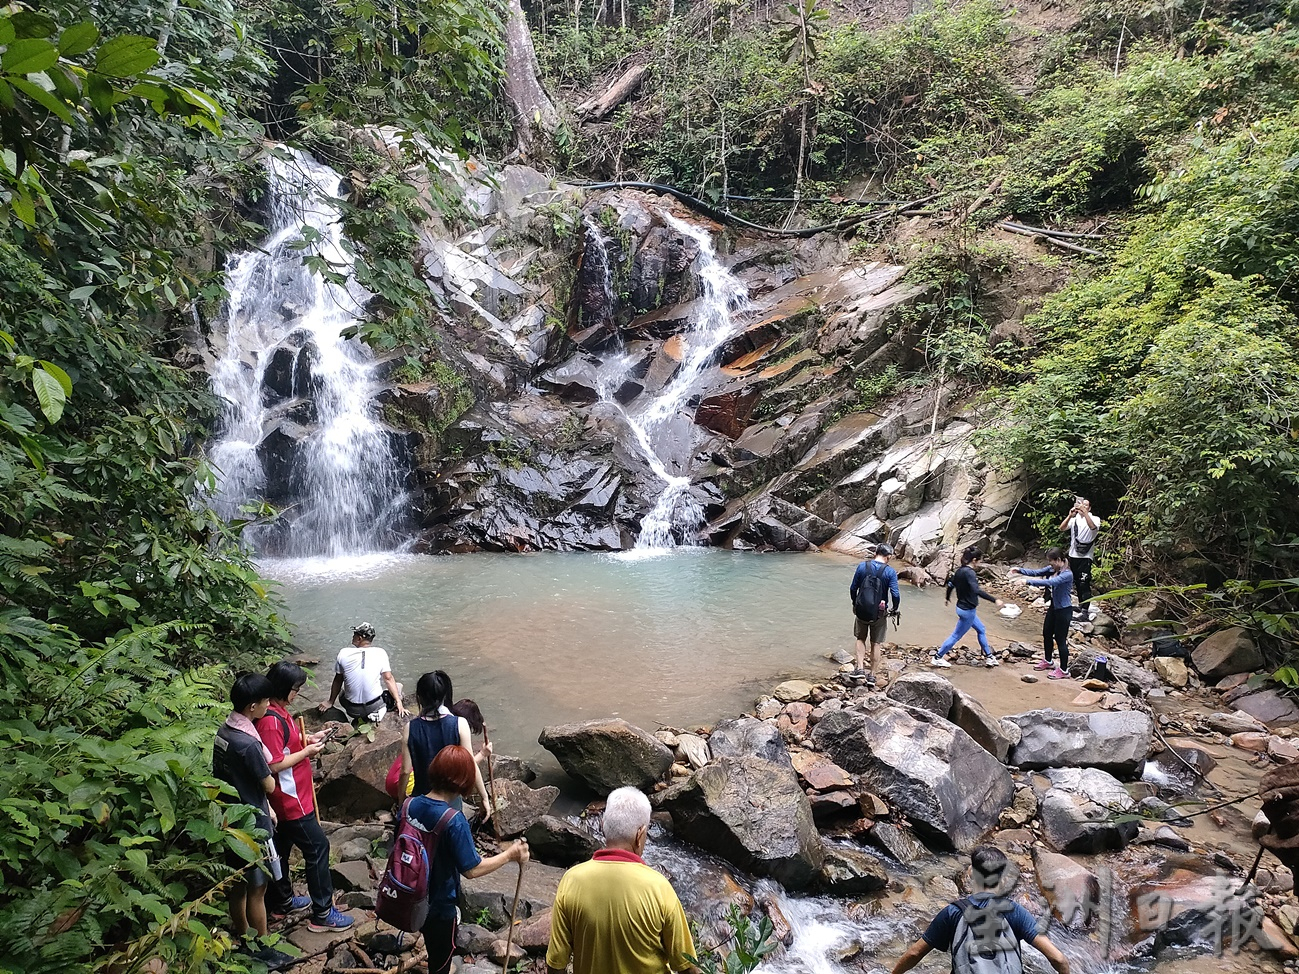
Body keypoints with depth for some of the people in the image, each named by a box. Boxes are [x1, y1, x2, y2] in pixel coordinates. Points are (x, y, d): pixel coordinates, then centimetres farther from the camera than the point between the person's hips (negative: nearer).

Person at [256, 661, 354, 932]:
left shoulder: (278, 711, 4)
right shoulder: (271, 721, -27)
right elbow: (274, 764, -27)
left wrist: (306, 739, 5)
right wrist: (307, 752, -18)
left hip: (286, 798, 10)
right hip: (291, 800, -10)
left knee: (282, 846, 22)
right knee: (317, 847, -2)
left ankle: (282, 901, 39)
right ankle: (322, 914, 6)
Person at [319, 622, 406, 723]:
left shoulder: (344, 653, -7)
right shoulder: (380, 653, -10)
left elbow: (338, 680, 3)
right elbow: (388, 679, -9)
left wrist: (330, 702, 17)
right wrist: (399, 702, -4)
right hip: (375, 706, -2)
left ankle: (360, 719, 17)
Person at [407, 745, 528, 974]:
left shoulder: (410, 805, -12)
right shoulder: (454, 821, -31)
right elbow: (471, 869, -25)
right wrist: (509, 855, -14)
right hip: (439, 905, -6)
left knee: (434, 949, 33)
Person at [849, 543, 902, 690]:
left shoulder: (862, 566, -5)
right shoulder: (890, 572, -11)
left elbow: (853, 588, 0)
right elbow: (895, 595, -15)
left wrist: (855, 604, 16)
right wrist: (894, 609, 3)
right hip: (879, 613, -1)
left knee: (861, 638, 21)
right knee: (876, 644, 11)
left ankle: (860, 668, 8)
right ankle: (872, 676, 15)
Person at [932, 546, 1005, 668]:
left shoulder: (960, 571, 3)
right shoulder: (969, 573, -24)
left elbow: (950, 584, 16)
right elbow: (977, 591, -37)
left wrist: (947, 598, 34)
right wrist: (995, 600, -40)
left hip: (963, 607, 10)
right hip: (967, 610, -10)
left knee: (981, 630, 21)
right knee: (956, 635, 3)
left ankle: (989, 657, 30)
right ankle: (937, 658, 11)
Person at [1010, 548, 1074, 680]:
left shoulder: (1067, 574, -26)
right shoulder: (1052, 569, -2)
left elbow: (1049, 582, -37)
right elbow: (1036, 572, 4)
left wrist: (1028, 581, -39)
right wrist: (1020, 570, -11)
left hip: (1064, 610, -9)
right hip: (1053, 607, 9)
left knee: (1060, 639, 0)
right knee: (1047, 634, 21)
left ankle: (1064, 670, 13)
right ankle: (1047, 661, 41)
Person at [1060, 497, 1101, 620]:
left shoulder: (1095, 519, -2)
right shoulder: (1074, 518, 6)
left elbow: (1093, 527, -26)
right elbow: (1062, 528, -10)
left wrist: (1084, 512, -34)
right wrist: (1070, 515, -26)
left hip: (1085, 557, -5)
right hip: (1073, 555, 5)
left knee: (1084, 584, -10)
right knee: (1077, 582, 16)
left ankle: (1085, 612, -12)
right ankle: (1081, 605, 30)